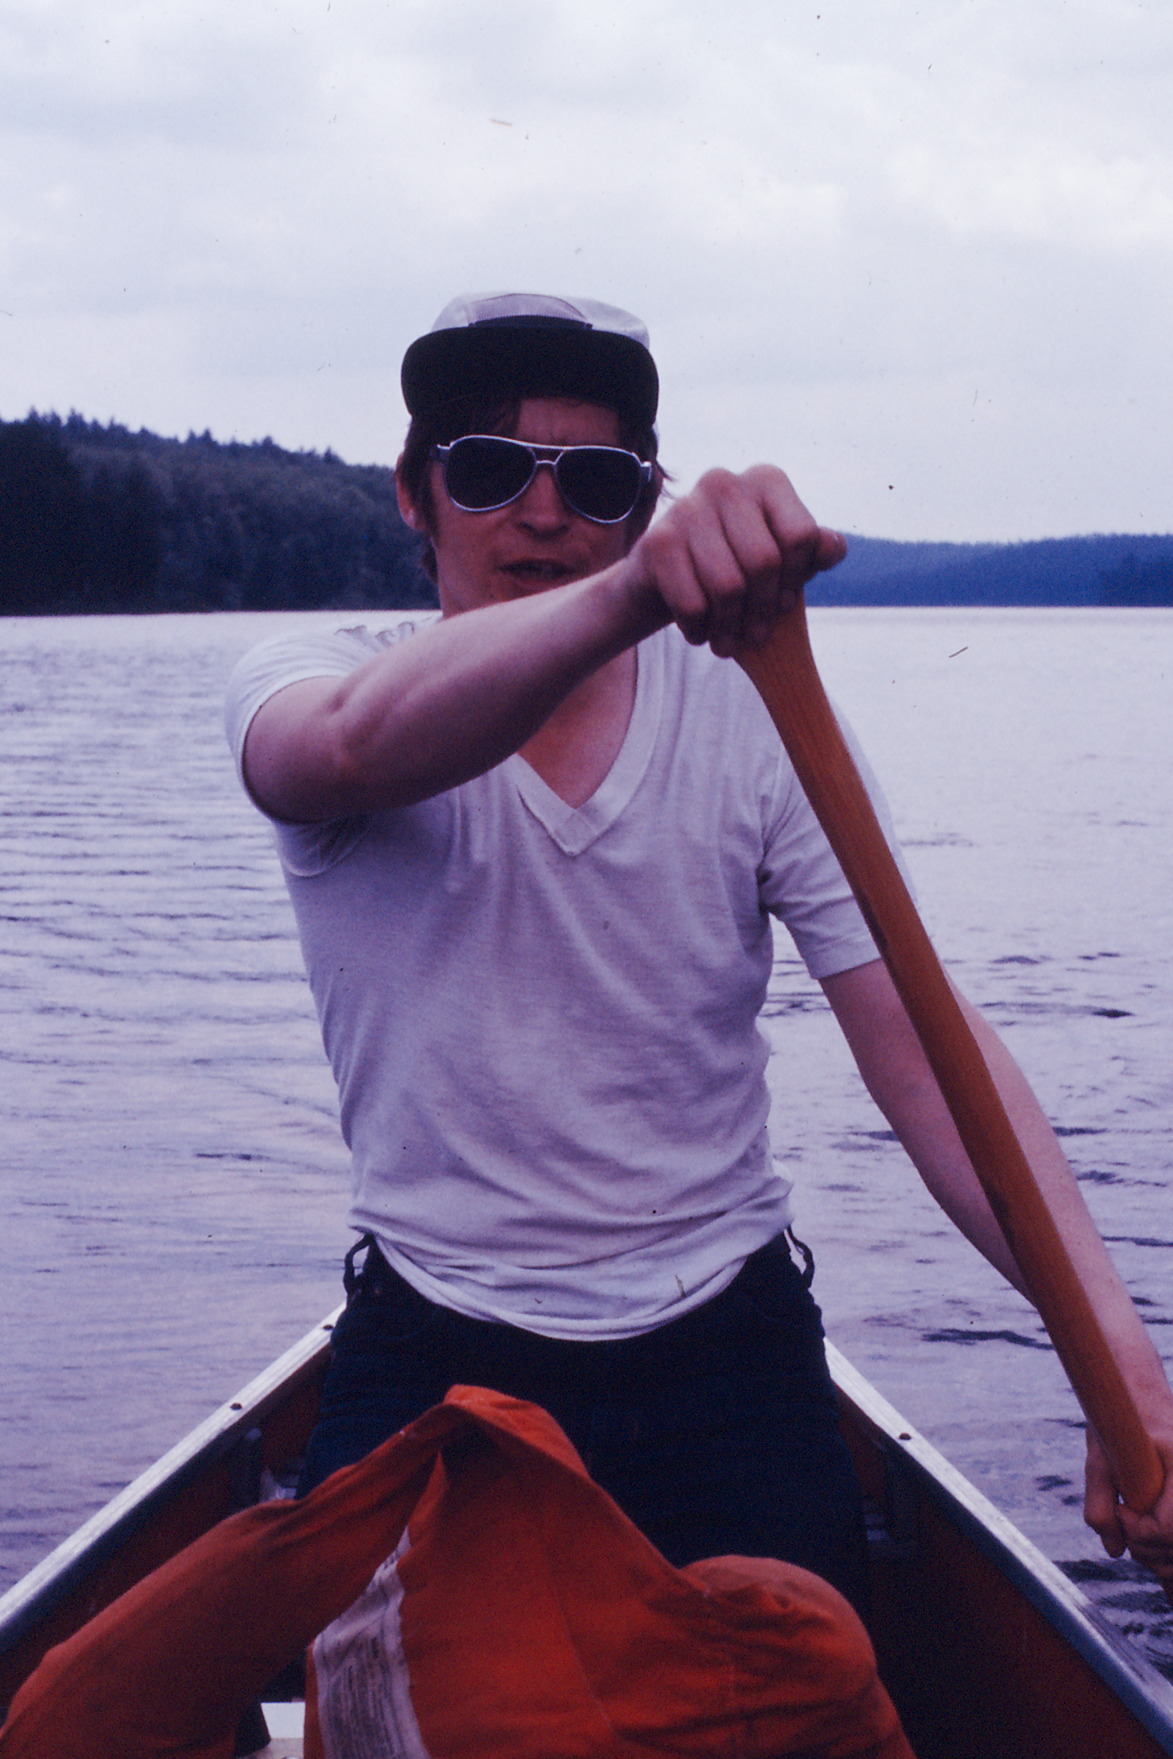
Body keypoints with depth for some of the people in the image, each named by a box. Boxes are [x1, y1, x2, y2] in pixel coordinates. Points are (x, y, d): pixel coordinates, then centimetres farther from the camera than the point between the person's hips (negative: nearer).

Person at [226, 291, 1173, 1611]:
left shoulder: (756, 718, -1)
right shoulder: (304, 680, -4)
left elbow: (918, 1036, -10)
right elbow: (356, 748, -31)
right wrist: (629, 594, -52)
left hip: (724, 1358, 1)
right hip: (431, 1358, -1)